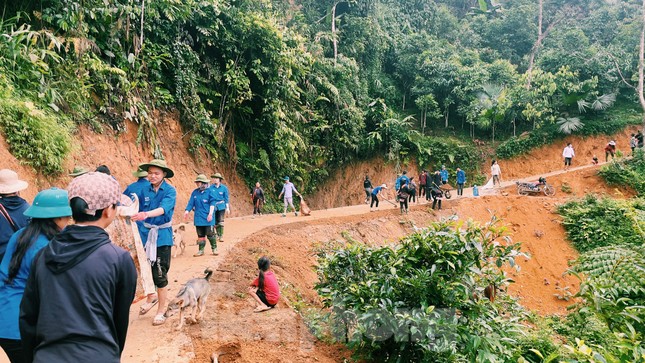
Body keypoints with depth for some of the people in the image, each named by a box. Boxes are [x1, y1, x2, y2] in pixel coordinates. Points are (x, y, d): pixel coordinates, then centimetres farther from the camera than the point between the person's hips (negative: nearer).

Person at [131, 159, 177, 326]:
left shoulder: (170, 191, -11)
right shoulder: (145, 190, 2)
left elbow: (163, 208, -28)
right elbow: (140, 211, 8)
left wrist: (146, 214, -44)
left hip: (162, 236, -4)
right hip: (146, 234, 4)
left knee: (160, 274, -2)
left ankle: (161, 310, 12)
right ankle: (151, 298, 40)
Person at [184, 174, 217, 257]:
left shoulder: (209, 192, -6)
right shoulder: (195, 192, 7)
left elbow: (212, 203, -6)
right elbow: (191, 203, 6)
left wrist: (210, 213, -14)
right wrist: (187, 211, -7)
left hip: (207, 218, -4)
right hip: (198, 218, 4)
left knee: (210, 234, -1)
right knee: (200, 235, 10)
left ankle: (214, 249, 13)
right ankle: (201, 250, 17)